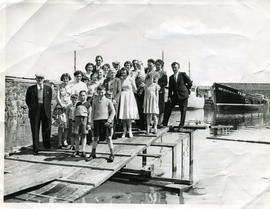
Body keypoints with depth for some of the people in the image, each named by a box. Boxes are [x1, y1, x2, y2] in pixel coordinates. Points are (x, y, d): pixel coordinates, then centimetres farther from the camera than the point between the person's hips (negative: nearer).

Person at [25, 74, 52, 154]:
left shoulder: (48, 89, 6)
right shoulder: (31, 89, 5)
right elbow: (27, 100, 12)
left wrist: (47, 108, 5)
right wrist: (32, 108, 7)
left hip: (45, 111, 1)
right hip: (35, 112, 0)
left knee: (46, 129, 4)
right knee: (35, 130, 1)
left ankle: (47, 145, 26)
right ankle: (35, 149, 7)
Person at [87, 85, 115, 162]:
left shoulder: (108, 101, 4)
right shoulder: (94, 101, 13)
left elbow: (113, 112, 1)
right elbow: (93, 111, 15)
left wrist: (109, 120, -9)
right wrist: (92, 121, 7)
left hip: (105, 120, -2)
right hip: (96, 120, 3)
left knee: (108, 137, -2)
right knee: (95, 138, 7)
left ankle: (112, 155, 5)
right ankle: (93, 154, 19)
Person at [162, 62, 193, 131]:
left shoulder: (183, 74, -2)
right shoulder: (171, 77, 10)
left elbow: (190, 83, 2)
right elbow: (170, 88, 8)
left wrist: (186, 90, 7)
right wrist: (169, 96, -3)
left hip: (183, 96, -4)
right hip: (175, 96, 4)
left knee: (183, 111, -2)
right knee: (167, 107, -3)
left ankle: (181, 126, 8)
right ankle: (164, 124, 7)